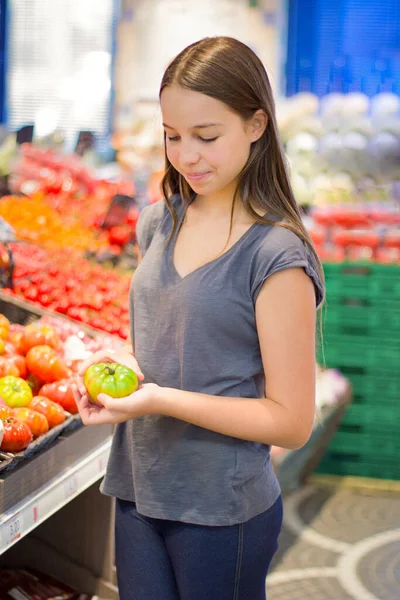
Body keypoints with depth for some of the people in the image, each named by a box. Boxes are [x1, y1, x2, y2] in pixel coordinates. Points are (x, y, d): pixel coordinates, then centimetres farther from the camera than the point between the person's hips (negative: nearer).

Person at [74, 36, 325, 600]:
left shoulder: (276, 255, -17)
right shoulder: (159, 223, 4)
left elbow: (291, 421, -16)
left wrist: (162, 400, -23)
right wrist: (121, 359, -5)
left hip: (223, 510, -6)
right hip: (138, 492, 6)